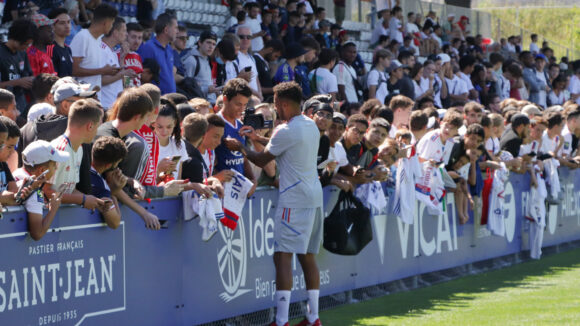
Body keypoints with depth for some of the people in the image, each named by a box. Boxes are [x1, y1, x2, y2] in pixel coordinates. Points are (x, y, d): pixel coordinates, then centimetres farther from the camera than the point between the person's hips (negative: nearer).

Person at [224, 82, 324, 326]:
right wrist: (258, 139, 28)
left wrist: (240, 147, 12)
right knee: (308, 257, 12)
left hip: (294, 201, -9)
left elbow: (261, 161, -4)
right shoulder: (311, 126, 12)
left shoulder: (286, 131, -14)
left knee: (282, 256, -9)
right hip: (314, 198, 9)